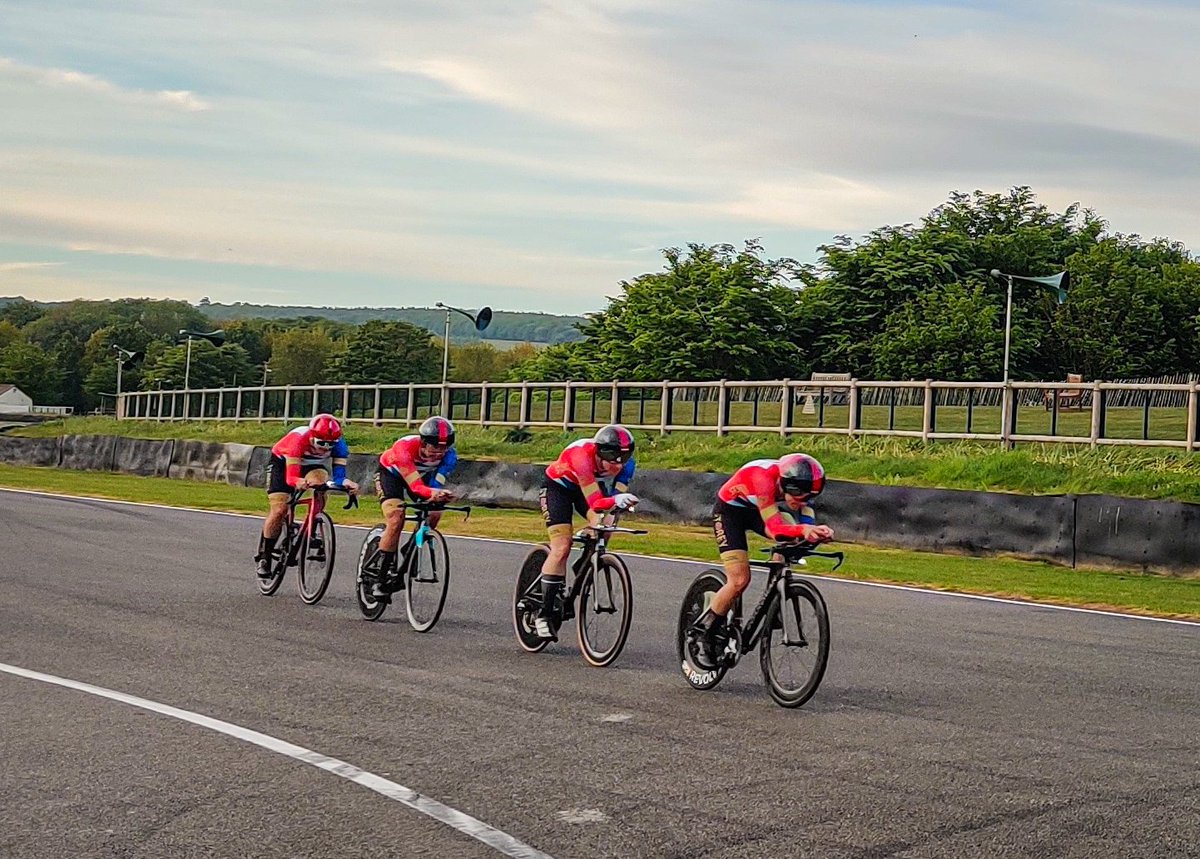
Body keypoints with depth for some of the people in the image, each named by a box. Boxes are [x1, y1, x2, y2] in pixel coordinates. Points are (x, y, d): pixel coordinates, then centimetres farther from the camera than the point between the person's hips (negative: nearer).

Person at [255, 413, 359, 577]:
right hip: (283, 463, -3)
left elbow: (339, 474, -31)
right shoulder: (299, 439, -39)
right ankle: (263, 558, 3)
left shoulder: (338, 444, -29)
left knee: (321, 487, -31)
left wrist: (346, 483, -54)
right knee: (279, 511, -14)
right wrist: (300, 482, -67)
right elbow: (291, 477, -44)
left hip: (313, 465, 3)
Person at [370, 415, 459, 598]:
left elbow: (436, 484, -32)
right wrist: (433, 493, -68)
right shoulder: (405, 447, -42)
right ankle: (381, 581, -17)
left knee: (434, 513, -15)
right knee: (396, 520, -23)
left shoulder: (449, 455, -29)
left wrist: (439, 496, -52)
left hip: (421, 475, 5)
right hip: (390, 473, -5)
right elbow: (415, 486, -50)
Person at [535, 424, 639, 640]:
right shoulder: (582, 456, -41)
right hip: (558, 486, -5)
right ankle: (545, 614, -11)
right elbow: (595, 502, -48)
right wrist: (616, 501, -67)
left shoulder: (626, 464, -26)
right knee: (562, 547, -17)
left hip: (590, 486, 5)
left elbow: (617, 496, -29)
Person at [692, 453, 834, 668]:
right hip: (730, 509, -6)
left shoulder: (799, 485, -21)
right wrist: (803, 529, -61)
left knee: (790, 540, -22)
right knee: (740, 580, -19)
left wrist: (817, 533, -46)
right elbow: (774, 529, -44)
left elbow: (806, 524, -23)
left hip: (757, 510, 6)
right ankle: (706, 629, 3)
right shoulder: (765, 478, -39)